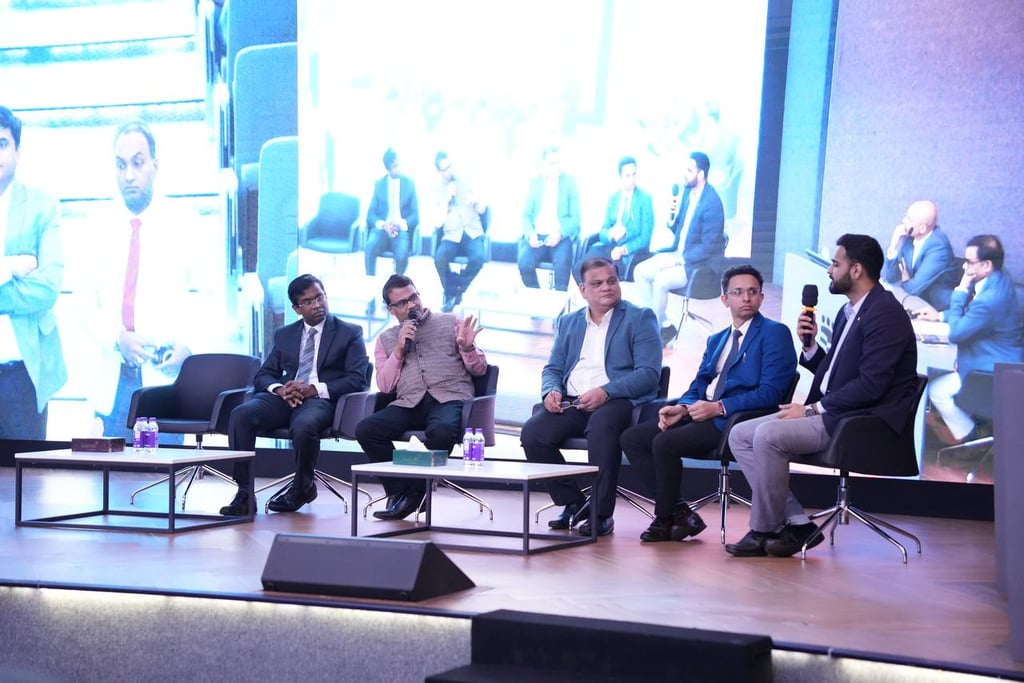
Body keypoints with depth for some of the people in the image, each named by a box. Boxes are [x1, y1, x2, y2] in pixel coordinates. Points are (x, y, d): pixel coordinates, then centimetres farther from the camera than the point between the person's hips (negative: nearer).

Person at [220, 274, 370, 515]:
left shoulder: (350, 333, 10)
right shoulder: (284, 335, 22)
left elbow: (356, 380, -2)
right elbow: (263, 375, 17)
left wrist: (315, 389, -16)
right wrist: (279, 389, -8)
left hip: (320, 399, -4)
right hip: (284, 397, 4)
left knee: (303, 425, -39)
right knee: (241, 414, -27)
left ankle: (302, 488, -9)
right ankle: (244, 492, -25)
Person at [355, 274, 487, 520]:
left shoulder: (451, 323, 15)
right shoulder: (386, 339, 20)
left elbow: (480, 370, 12)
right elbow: (385, 386, 9)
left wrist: (467, 348, -10)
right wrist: (399, 350, -2)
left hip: (449, 399, -3)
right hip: (409, 405, 3)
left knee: (441, 431, -38)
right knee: (365, 429, -25)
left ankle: (414, 494, -14)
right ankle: (399, 491, -10)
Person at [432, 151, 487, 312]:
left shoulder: (465, 183, 8)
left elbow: (482, 211, 9)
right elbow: (439, 222, -6)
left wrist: (477, 201, -14)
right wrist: (447, 198, -11)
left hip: (472, 232, 1)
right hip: (452, 235, -1)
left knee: (478, 258, -32)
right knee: (439, 258, -33)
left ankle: (456, 290, -6)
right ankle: (451, 291, -7)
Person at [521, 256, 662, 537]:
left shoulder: (640, 318, 5)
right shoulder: (569, 322, 22)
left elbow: (649, 373, -6)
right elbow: (552, 369, 23)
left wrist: (605, 392, -20)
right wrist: (551, 391, -3)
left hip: (618, 401, -5)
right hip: (571, 405, 5)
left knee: (601, 426, -39)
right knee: (532, 432, -22)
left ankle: (601, 514, -27)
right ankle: (572, 503, -4)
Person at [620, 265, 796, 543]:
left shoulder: (775, 333, -2)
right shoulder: (716, 340, 23)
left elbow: (771, 393, -13)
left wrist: (719, 407, -20)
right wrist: (682, 407, -5)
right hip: (701, 414, 9)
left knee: (664, 443, -27)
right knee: (631, 438, -5)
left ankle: (665, 520, -6)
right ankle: (678, 511, -6)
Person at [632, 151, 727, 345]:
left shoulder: (712, 203, -22)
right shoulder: (688, 192, 4)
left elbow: (708, 247, -22)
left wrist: (677, 261, -21)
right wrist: (671, 216, -7)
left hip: (701, 262, -9)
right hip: (680, 254, 9)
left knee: (661, 280, -28)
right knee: (640, 271, -3)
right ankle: (664, 325, 1)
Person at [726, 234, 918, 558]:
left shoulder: (885, 313, -13)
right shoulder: (848, 312, 18)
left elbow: (870, 385, -21)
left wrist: (812, 409, -17)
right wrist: (810, 345, 4)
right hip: (832, 413, 10)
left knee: (768, 435, -26)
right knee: (740, 435, 0)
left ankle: (764, 531, -11)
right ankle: (796, 522, -4)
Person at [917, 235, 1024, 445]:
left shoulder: (990, 299, -35)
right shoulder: (1000, 279, -3)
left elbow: (956, 333, -24)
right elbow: (970, 312, 14)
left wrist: (960, 291, -21)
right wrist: (941, 315, 3)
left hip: (995, 372, -10)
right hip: (1004, 360, 10)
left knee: (937, 390, -3)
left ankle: (967, 434, 19)